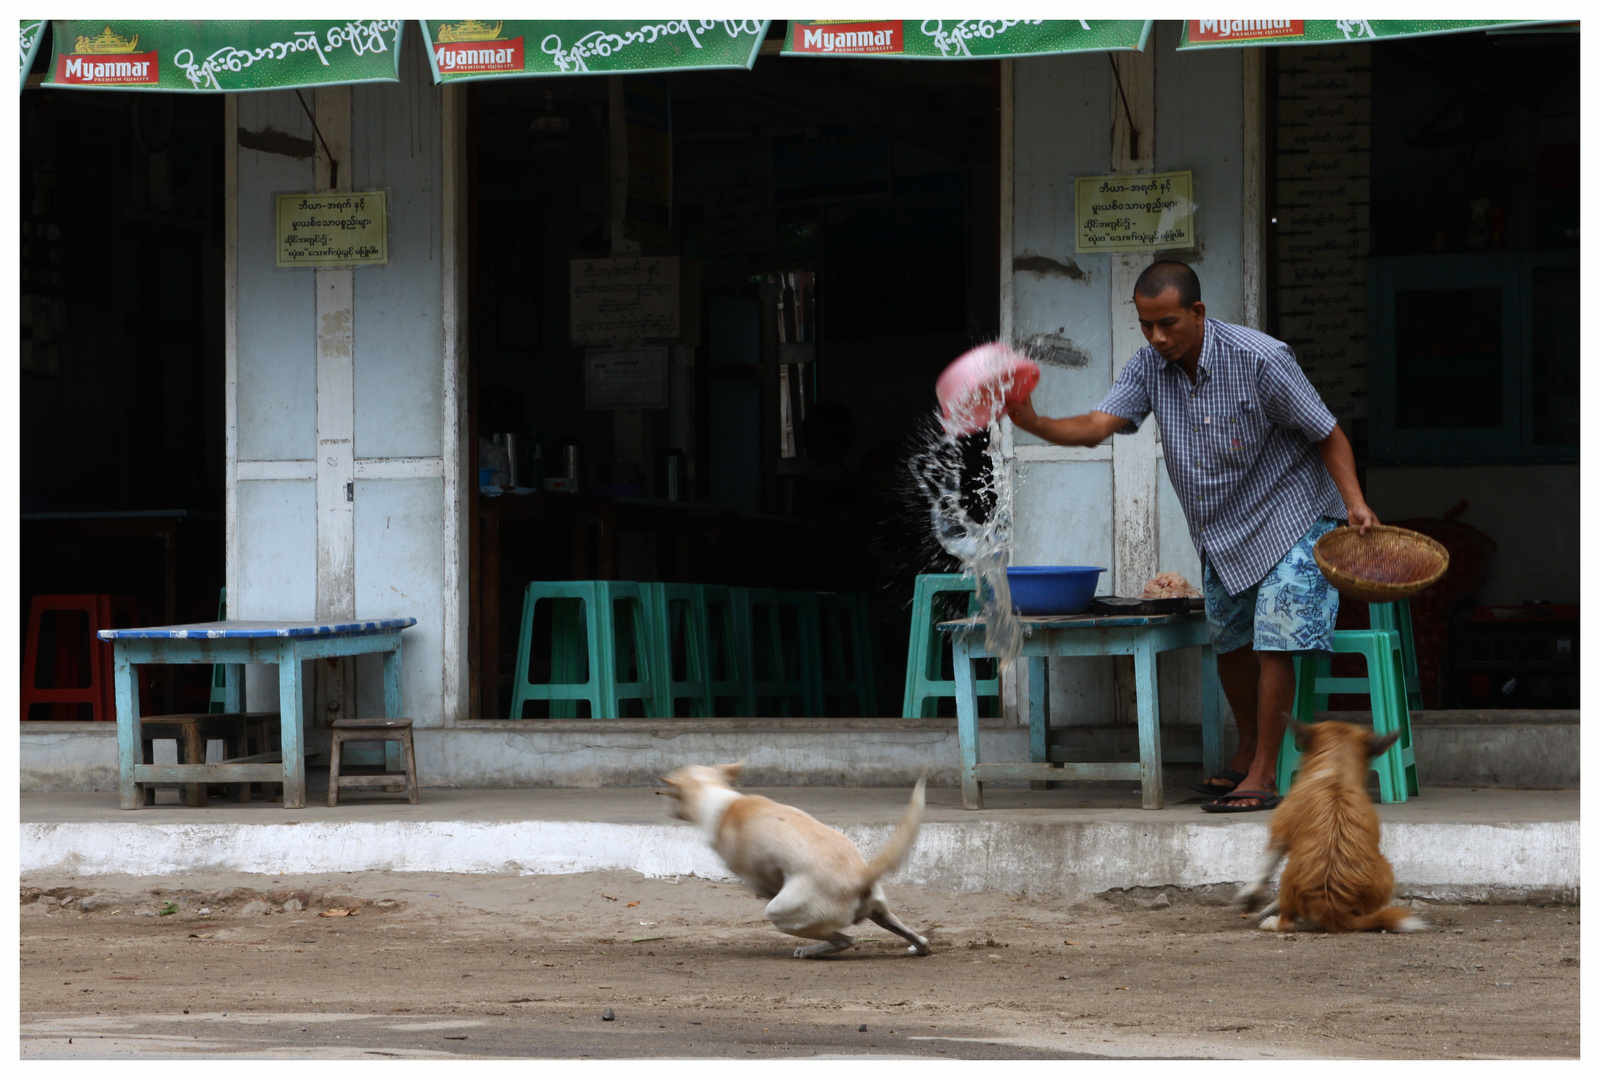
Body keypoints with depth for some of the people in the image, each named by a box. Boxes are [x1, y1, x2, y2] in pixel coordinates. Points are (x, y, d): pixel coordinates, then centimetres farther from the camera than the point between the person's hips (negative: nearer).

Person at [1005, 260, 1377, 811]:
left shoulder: (1260, 359, -25)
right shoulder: (1149, 367, -8)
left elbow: (1328, 435, -17)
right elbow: (1098, 425, -22)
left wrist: (1354, 501, -30)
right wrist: (1033, 423, -41)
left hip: (1287, 515, -6)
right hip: (1219, 532, 7)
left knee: (1273, 642, -13)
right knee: (1229, 642, 17)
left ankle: (1264, 774, -5)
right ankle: (1248, 751, 37)